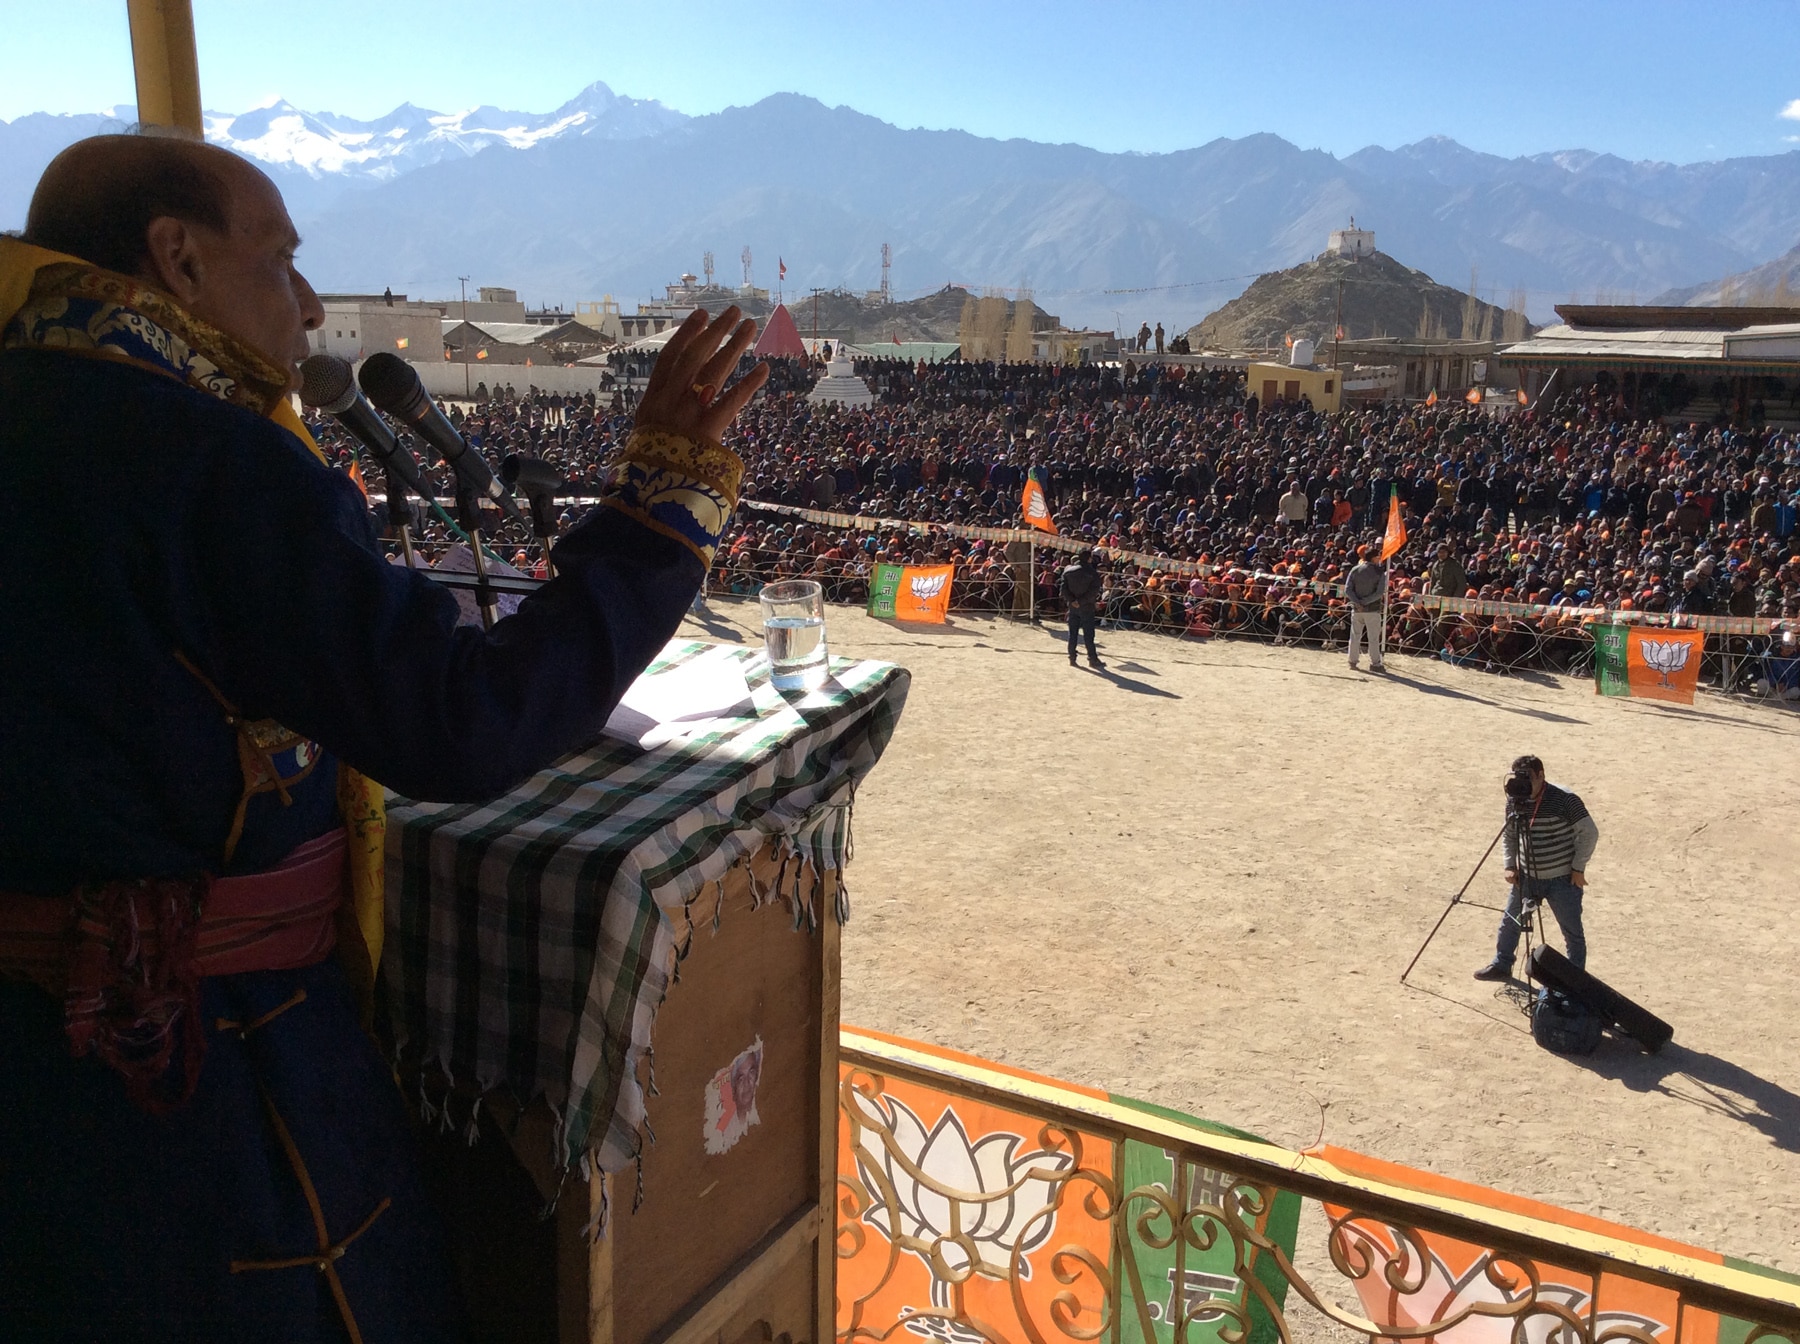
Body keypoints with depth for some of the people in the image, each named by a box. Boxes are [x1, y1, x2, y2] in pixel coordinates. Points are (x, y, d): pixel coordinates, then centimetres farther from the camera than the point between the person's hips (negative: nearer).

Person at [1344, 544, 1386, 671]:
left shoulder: (1355, 570, 2)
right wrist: (1365, 601, -13)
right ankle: (1375, 663, 7)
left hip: (1356, 609, 3)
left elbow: (1347, 589, -5)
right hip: (1373, 609, -3)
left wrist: (1357, 602, -11)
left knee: (1355, 636, 10)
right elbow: (1380, 592, -15)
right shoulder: (1379, 571, -6)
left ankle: (1353, 661, 14)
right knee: (1373, 638, 4)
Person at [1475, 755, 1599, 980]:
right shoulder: (1514, 801, -1)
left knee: (1572, 932, 6)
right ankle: (1501, 965, 34)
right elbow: (1510, 835, 12)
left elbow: (1589, 833, -12)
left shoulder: (1565, 800, -18)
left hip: (1563, 879, -5)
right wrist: (1510, 865, 3)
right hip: (1526, 877, 5)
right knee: (1510, 921, 15)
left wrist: (1578, 867, -13)